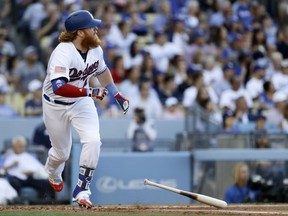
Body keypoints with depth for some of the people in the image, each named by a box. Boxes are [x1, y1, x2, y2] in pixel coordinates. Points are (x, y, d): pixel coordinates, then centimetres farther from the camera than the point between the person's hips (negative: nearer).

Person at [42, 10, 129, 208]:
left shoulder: (95, 49, -10)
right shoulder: (62, 53, -32)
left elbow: (102, 71, 13)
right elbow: (58, 87, -45)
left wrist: (117, 95, 17)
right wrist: (90, 92, -47)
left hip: (82, 102, 5)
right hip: (56, 105, -5)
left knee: (93, 141, -18)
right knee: (62, 153, 11)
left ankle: (82, 190, -7)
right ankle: (54, 175, 49)